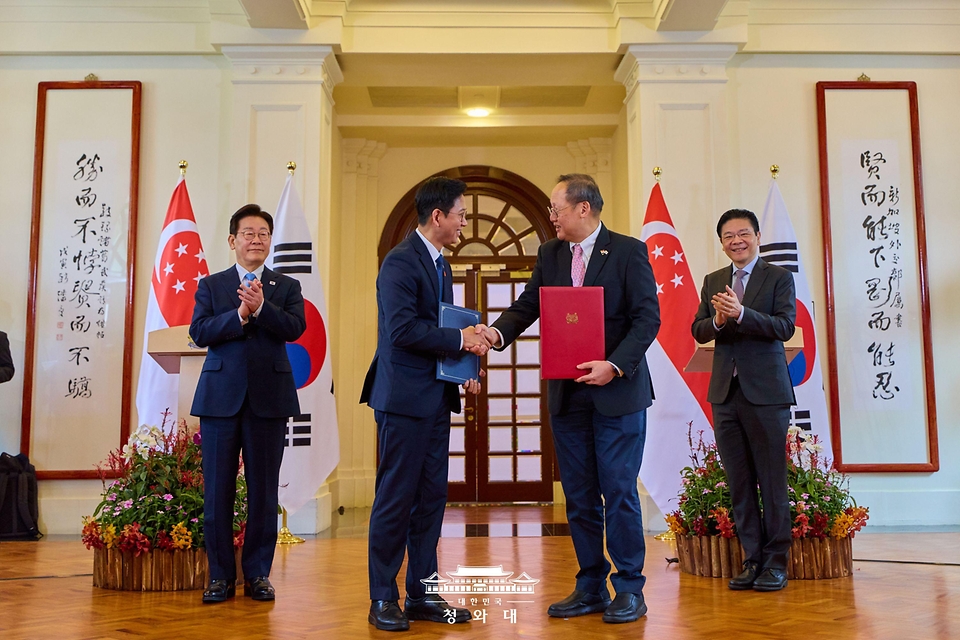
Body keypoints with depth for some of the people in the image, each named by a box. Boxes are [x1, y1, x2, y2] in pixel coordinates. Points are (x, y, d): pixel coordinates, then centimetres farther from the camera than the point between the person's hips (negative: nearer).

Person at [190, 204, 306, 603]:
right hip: (221, 397, 0)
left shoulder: (286, 287, 10)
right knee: (218, 490, 4)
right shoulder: (210, 285, 10)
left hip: (269, 398, 0)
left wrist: (260, 307, -20)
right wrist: (239, 314, -17)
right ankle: (221, 575, 15)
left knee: (264, 490, 5)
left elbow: (295, 328, -7)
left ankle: (258, 573, 16)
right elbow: (199, 333, -4)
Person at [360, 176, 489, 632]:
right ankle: (383, 600, 12)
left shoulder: (439, 264, 17)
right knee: (396, 500, 0)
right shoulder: (401, 261, -12)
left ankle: (422, 594, 21)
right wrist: (461, 339, -15)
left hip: (436, 398, 9)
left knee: (430, 499, 11)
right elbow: (402, 330, -22)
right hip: (404, 398, -9)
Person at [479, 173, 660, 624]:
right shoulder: (550, 254, 10)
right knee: (579, 496, 11)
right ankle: (591, 587, 23)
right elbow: (527, 306, 5)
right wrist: (498, 331, -15)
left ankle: (629, 590, 14)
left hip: (617, 393, -5)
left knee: (619, 493, 0)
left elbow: (648, 317, -9)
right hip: (566, 395, 5)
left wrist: (614, 365, -20)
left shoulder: (629, 251, -5)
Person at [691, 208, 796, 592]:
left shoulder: (779, 278, 1)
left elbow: (785, 327, -12)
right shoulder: (713, 282, 14)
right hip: (725, 392, 4)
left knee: (772, 481, 1)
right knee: (739, 483, 7)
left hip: (765, 391, -4)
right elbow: (698, 332, 9)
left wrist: (740, 313, -24)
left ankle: (776, 561, 11)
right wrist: (717, 320, -13)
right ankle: (753, 559, 16)